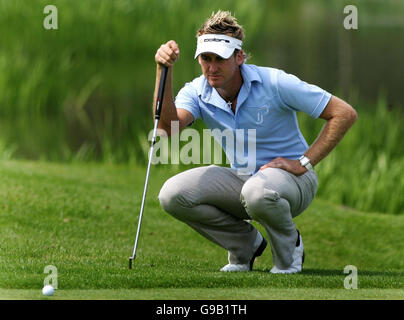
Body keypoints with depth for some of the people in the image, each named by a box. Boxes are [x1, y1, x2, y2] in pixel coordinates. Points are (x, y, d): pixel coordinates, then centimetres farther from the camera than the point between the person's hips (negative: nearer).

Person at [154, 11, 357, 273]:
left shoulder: (274, 83, -19)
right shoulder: (196, 92, -8)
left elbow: (345, 114, -17)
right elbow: (168, 126, -30)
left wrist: (304, 162, -19)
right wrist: (164, 70, -39)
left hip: (293, 178, -5)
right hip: (241, 178, 5)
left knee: (257, 192, -41)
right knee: (173, 195, -19)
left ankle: (290, 246, -6)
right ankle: (246, 243, 4)